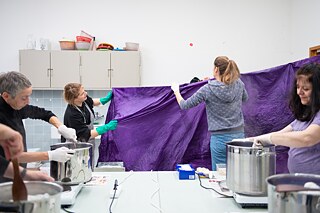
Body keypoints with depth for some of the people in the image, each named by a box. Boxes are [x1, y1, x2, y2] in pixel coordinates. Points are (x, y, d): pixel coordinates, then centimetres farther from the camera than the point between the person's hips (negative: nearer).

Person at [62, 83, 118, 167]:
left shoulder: (84, 100, -10)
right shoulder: (72, 114, -30)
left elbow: (92, 102, 17)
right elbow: (87, 134, -25)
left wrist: (106, 98, 0)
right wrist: (107, 127, -28)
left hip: (90, 144, 7)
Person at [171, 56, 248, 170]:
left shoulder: (207, 89, -13)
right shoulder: (238, 84, -2)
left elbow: (184, 105, -4)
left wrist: (176, 91, 15)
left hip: (220, 138, -4)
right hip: (239, 134, 4)